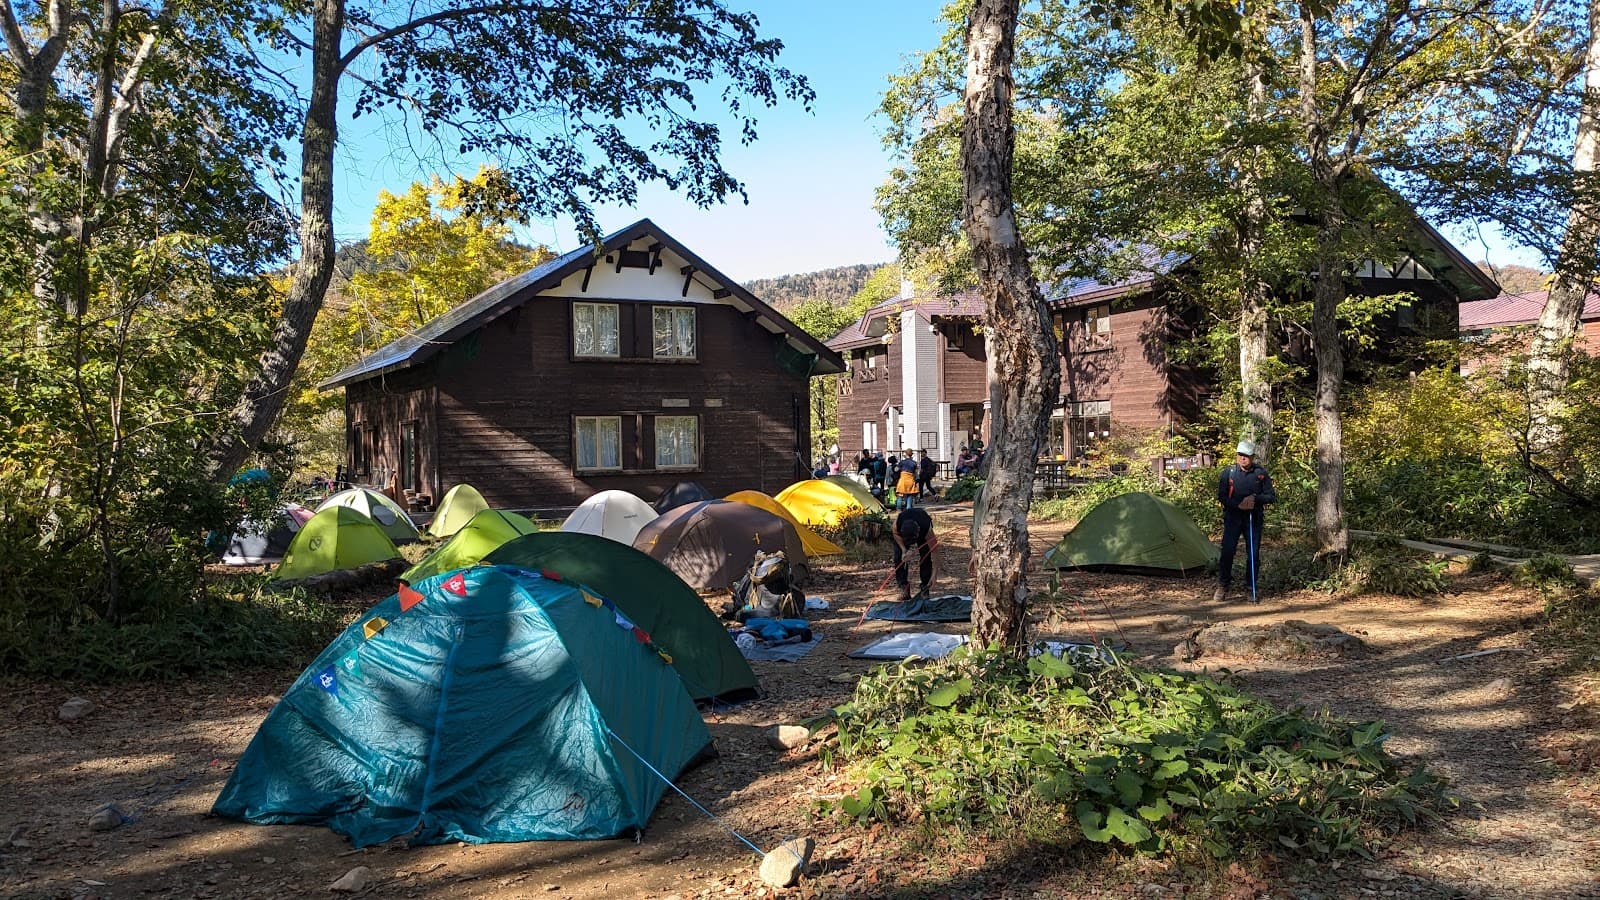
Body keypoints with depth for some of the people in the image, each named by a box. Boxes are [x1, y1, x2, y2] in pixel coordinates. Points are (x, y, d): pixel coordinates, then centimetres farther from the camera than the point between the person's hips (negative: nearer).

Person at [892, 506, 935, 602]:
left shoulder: (927, 529, -43)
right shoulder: (896, 524, -41)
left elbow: (934, 551, -34)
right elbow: (896, 534, -15)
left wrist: (934, 574, -34)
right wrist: (904, 550, -29)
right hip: (903, 529, 1)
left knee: (925, 558, -15)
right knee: (899, 558, -12)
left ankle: (924, 590, -5)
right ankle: (904, 589, -5)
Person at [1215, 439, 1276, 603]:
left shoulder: (1261, 474, 0)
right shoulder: (1228, 473, -2)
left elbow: (1271, 497, 3)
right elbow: (1221, 496, -3)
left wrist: (1255, 498, -15)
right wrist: (1238, 505, -17)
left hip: (1254, 519, 1)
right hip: (1233, 517, -1)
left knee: (1253, 555, 3)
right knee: (1227, 552, -6)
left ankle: (1252, 589, 15)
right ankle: (1222, 586, 8)